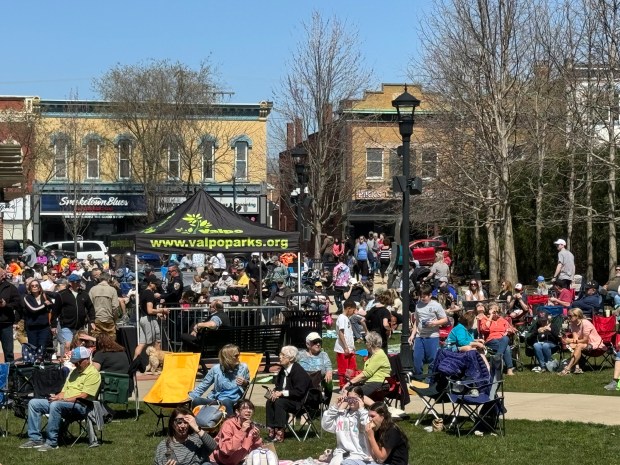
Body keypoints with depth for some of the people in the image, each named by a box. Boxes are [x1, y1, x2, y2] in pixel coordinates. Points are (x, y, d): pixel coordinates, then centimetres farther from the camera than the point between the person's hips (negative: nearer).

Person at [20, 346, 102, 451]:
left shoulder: (93, 374, -6)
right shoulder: (74, 372, 24)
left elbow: (83, 396, -15)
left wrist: (62, 399, -17)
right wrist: (57, 396, 0)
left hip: (80, 406, -9)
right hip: (63, 403, 9)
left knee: (56, 405, -38)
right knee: (33, 403, -2)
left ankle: (52, 442, -31)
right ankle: (35, 439, -7)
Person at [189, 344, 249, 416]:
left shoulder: (243, 368, 2)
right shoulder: (216, 369, 1)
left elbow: (247, 385, 18)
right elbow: (203, 385, 9)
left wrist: (245, 383, -7)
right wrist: (190, 397, -1)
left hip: (234, 402, -2)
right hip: (216, 400, 2)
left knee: (226, 402, -40)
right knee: (196, 401, -25)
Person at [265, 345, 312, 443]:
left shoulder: (299, 372, -18)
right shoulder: (283, 371, 9)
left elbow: (299, 392, -24)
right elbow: (278, 386, 17)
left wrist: (282, 393, -26)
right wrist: (275, 392, -7)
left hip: (301, 401, -8)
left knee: (279, 402, -30)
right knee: (270, 402, -13)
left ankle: (279, 434, -32)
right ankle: (271, 430, -16)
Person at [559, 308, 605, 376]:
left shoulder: (586, 323, -21)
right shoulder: (572, 324, 1)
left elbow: (585, 340, -22)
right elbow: (575, 339, -9)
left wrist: (571, 341, -20)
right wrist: (568, 340, -31)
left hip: (595, 343, -8)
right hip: (585, 343, 8)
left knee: (579, 346, -33)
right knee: (571, 345, -19)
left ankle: (568, 369, -41)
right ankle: (577, 367, -29)